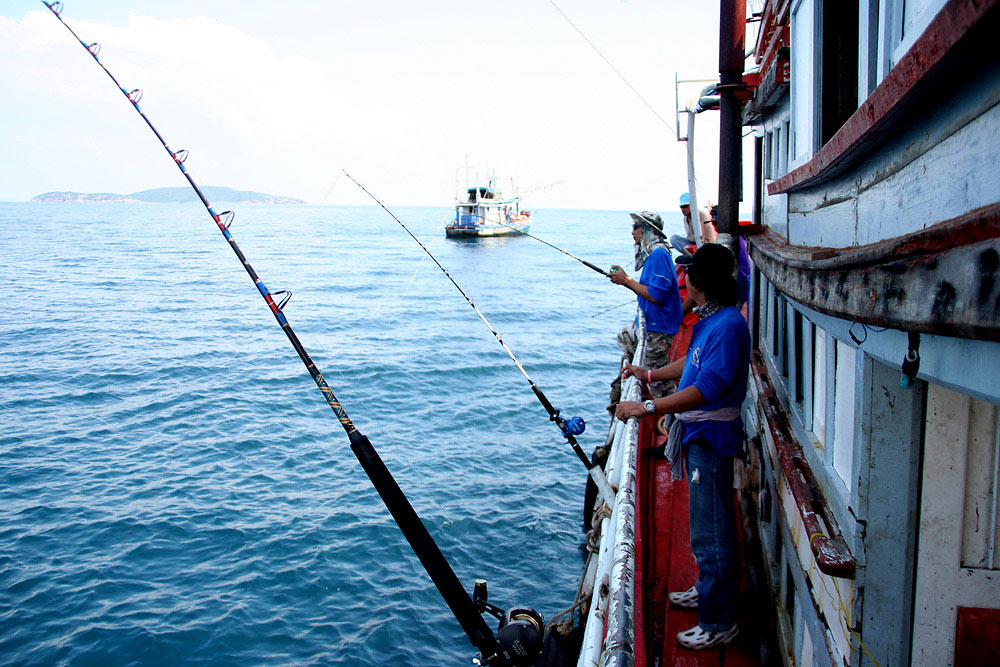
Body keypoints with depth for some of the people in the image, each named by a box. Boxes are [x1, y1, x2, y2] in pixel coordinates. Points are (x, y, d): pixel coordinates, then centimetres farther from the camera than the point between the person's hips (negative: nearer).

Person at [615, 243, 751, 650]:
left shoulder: (727, 325, -23)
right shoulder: (710, 319, 10)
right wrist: (650, 374, 32)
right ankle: (707, 590, 41)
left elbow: (708, 388, -32)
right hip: (700, 434, 11)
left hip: (712, 437, -11)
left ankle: (718, 623, 12)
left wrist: (648, 408, -33)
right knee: (708, 525, 24)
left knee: (711, 532, -1)